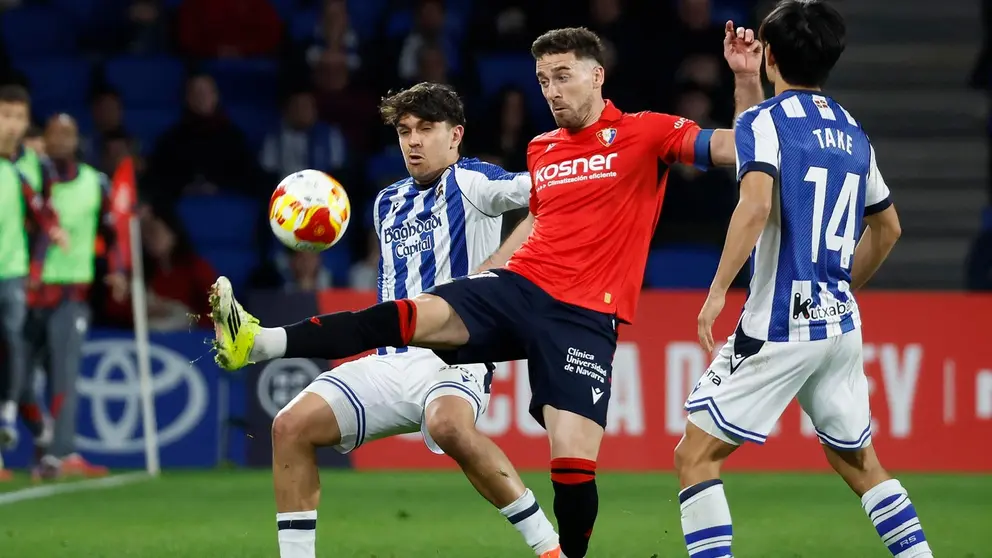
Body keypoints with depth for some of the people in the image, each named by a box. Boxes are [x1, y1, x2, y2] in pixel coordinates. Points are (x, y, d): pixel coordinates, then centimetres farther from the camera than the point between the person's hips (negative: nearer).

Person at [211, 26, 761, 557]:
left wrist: (747, 84, -21)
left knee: (574, 459, -17)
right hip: (516, 287, 4)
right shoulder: (541, 149, 18)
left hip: (584, 316, -4)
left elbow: (742, 149, -6)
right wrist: (482, 273, 29)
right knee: (416, 314, -21)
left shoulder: (645, 133, 1)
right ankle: (259, 342, -33)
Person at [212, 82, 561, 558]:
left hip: (452, 358, -8)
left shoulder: (468, 182, 0)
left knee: (447, 425, -39)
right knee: (291, 425, -10)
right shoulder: (388, 203, 22)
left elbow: (530, 186, -19)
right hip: (389, 364, 8)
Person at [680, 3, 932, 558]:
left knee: (696, 454, -1)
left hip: (779, 326, -7)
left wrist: (718, 291, -21)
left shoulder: (764, 121, -7)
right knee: (860, 462, 20)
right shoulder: (852, 132, 14)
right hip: (842, 325, 7)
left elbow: (756, 206, -24)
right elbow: (888, 227, 24)